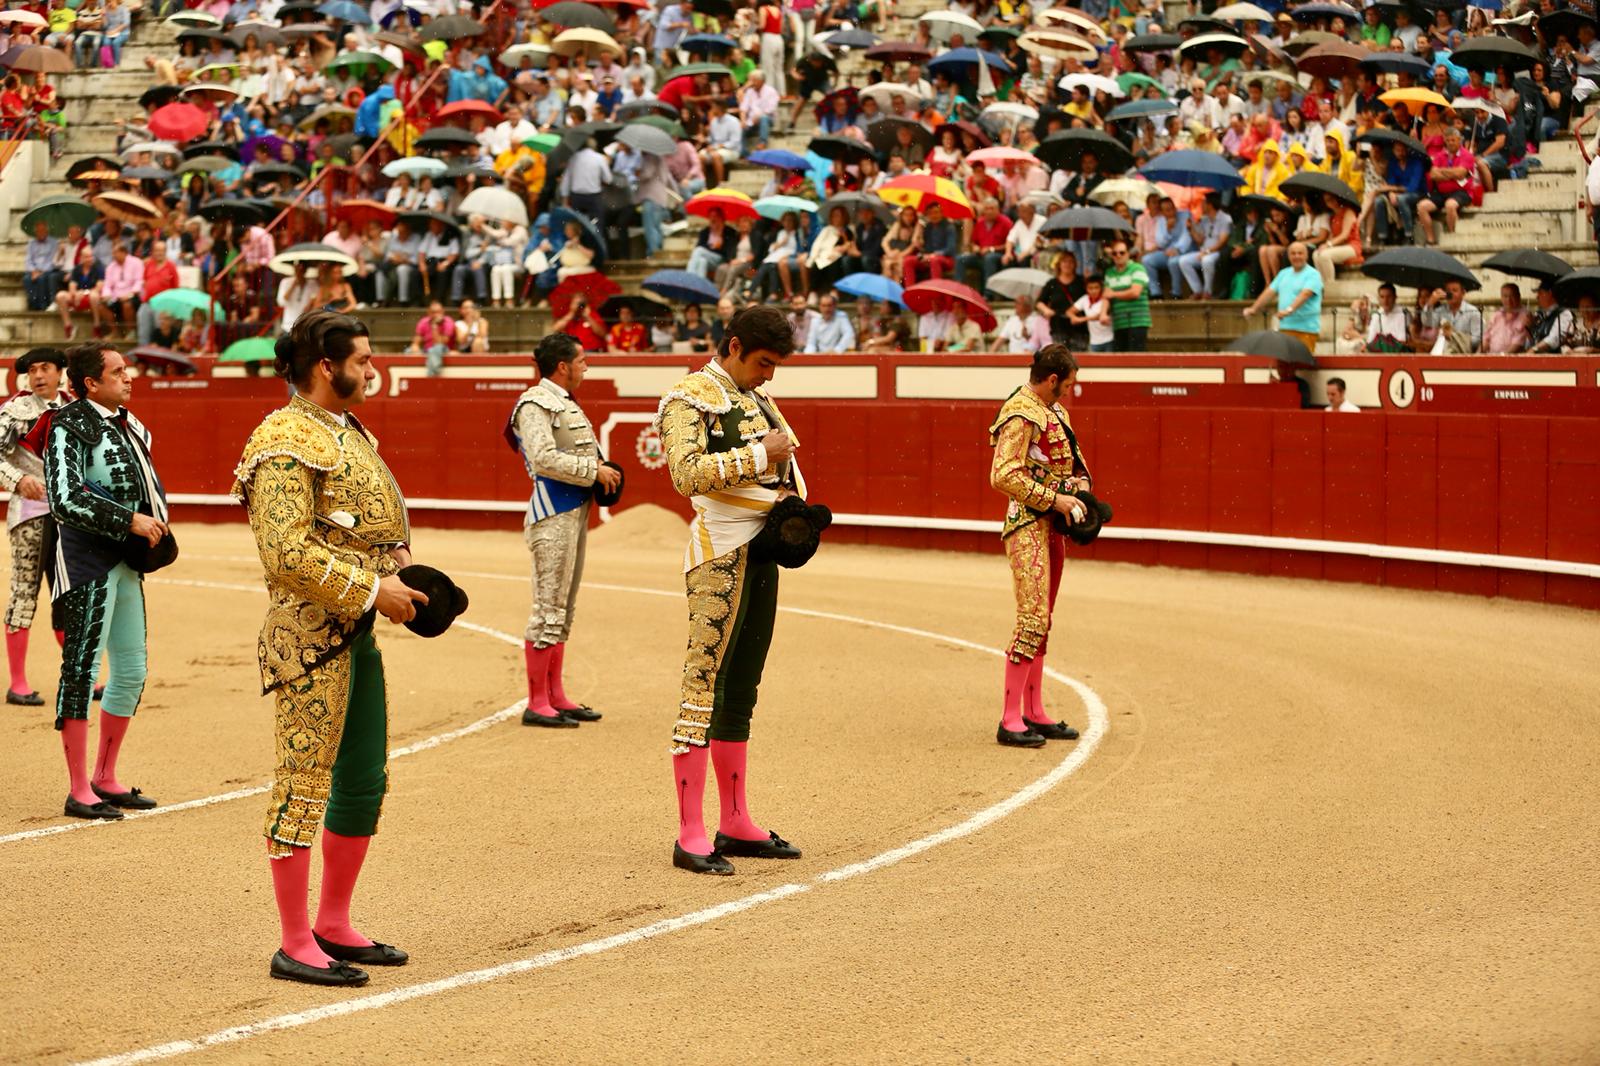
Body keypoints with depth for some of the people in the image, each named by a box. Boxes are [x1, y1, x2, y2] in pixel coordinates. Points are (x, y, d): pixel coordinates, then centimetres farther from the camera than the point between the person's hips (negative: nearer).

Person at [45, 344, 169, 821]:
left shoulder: (128, 425, 14)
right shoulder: (70, 427, -12)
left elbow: (148, 481, 28)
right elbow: (66, 499, -22)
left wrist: (156, 520, 9)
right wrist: (131, 521, -20)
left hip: (127, 562, 9)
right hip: (88, 562, -9)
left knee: (131, 671, 13)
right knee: (82, 669, -5)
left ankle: (105, 780, 25)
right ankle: (79, 792, -1)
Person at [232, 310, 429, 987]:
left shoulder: (352, 434, 16)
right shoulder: (288, 442, -14)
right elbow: (285, 551, -22)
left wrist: (404, 581, 7)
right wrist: (371, 589, -20)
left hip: (359, 633, 10)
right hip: (310, 636, -10)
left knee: (364, 780, 14)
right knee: (304, 782, -5)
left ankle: (334, 926, 26)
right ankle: (295, 947, 1)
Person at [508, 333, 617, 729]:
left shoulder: (565, 403, 19)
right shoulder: (535, 403, -11)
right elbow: (544, 458, -22)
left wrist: (602, 473, 7)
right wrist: (594, 471, -17)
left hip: (577, 509, 10)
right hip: (554, 512, -10)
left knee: (564, 607, 14)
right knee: (549, 606, -9)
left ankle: (555, 696, 21)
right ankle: (537, 703, -6)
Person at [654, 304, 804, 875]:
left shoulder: (757, 399, 18)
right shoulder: (690, 398, -8)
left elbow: (786, 462, 29)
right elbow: (687, 471, -22)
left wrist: (794, 497, 8)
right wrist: (760, 454, -19)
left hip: (764, 550, 9)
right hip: (721, 552, -9)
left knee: (742, 690, 13)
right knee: (704, 682, -10)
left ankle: (735, 824, 19)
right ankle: (691, 836, -11)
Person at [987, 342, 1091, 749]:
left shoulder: (1053, 412, 13)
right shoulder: (1021, 415, -16)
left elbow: (1070, 456, 28)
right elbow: (1003, 476, -24)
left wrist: (1080, 480, 7)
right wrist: (1054, 498, -22)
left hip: (1053, 525, 10)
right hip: (1027, 523, -10)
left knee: (1042, 619, 13)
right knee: (1032, 619, -13)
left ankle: (1034, 713, 19)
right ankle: (1009, 720, -11)